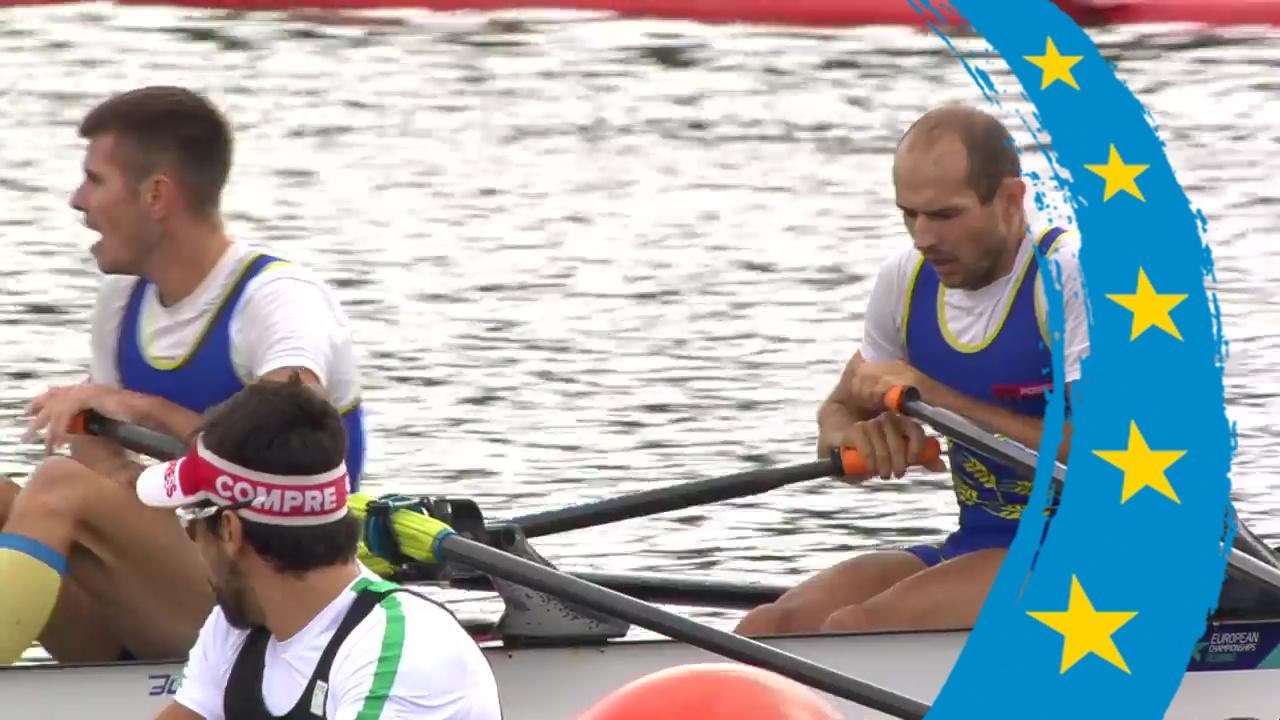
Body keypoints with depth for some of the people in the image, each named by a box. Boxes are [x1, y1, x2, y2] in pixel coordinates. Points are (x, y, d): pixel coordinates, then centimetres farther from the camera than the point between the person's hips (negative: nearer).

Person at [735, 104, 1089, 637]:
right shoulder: (908, 280, 7)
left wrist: (938, 398, -24)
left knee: (853, 631, -28)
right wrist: (852, 434, -10)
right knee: (765, 631, -14)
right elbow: (840, 409, 18)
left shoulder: (1070, 275, -15)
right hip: (977, 547, 7)